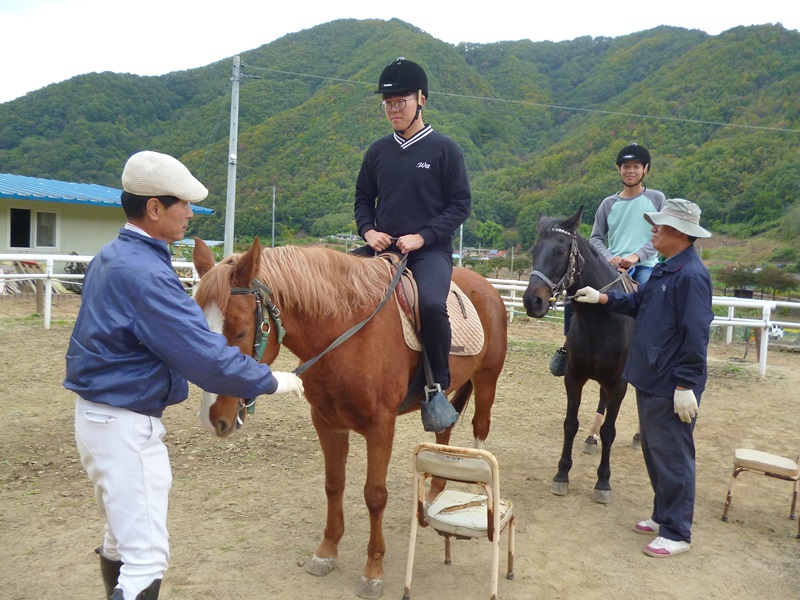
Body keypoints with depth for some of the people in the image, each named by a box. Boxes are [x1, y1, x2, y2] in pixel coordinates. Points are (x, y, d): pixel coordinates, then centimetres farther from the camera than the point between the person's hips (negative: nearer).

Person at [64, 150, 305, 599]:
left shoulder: (112, 257, 8)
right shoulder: (145, 274, -24)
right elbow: (207, 357, -26)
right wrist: (270, 381, -13)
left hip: (100, 413, 10)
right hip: (127, 425, -10)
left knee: (123, 539, 24)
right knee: (147, 556, -3)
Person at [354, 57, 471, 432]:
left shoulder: (444, 149, 0)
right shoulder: (378, 152, 12)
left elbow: (461, 204, -2)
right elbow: (363, 199, 19)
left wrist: (422, 237, -14)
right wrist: (368, 231, -2)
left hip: (430, 251, -5)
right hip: (383, 249, 5)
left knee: (431, 304, -33)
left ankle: (438, 386, -11)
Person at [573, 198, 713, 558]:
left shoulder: (691, 275, -20)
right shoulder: (665, 269, 10)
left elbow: (695, 336, -23)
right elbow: (638, 303, 25)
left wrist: (685, 386, -23)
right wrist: (604, 299, 16)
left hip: (672, 389, -10)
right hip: (650, 380, 10)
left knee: (672, 458, 1)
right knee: (654, 452, 20)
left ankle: (677, 533, 14)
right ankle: (663, 515, 35)